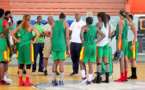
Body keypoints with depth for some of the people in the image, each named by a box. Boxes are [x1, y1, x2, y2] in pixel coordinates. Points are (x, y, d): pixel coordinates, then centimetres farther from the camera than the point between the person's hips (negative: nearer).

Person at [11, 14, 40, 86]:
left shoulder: (20, 26, 8)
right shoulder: (31, 26, -4)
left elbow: (12, 34, 10)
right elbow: (38, 34, -17)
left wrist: (17, 40, 10)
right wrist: (34, 41, -7)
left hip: (21, 45, 5)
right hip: (28, 45, -5)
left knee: (21, 63, 11)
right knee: (28, 63, -1)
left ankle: (20, 81, 14)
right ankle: (27, 81, -3)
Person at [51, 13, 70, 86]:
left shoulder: (54, 24, 10)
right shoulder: (65, 24, 1)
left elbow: (51, 37, 8)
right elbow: (67, 37, -3)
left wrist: (52, 47, 14)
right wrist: (68, 49, 0)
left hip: (54, 45, 3)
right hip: (62, 45, -3)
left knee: (55, 62, 10)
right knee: (61, 62, -1)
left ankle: (54, 80, 9)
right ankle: (61, 81, -1)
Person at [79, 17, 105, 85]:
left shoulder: (85, 27, -4)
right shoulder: (95, 28, 12)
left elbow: (81, 34, -25)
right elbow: (103, 35, 8)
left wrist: (82, 41, -9)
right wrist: (97, 42, 6)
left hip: (86, 45, -5)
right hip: (93, 46, 5)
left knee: (81, 62, 10)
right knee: (90, 64, 8)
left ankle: (83, 77, -3)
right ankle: (89, 80, 7)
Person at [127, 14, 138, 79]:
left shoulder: (132, 25, -8)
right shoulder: (128, 26, 18)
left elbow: (135, 35, -15)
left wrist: (133, 45, -21)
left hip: (132, 43, -9)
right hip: (129, 43, 9)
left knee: (133, 59, -8)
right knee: (131, 60, 8)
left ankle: (134, 75, -6)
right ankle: (133, 75, 11)